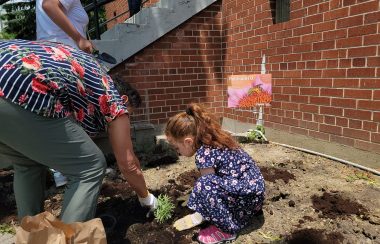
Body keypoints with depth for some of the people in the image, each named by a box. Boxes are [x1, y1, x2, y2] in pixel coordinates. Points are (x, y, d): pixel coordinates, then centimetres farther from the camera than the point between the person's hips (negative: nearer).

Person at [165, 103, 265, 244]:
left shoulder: (204, 154, -22)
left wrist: (195, 218, -1)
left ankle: (227, 229, -7)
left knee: (205, 186, -27)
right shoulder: (213, 140, 3)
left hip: (249, 194, -10)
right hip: (252, 184, 10)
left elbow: (206, 187, -14)